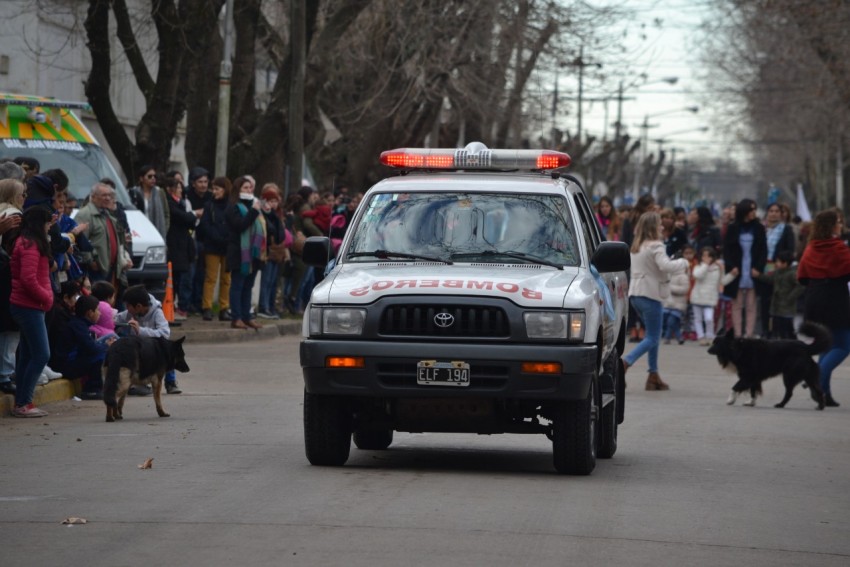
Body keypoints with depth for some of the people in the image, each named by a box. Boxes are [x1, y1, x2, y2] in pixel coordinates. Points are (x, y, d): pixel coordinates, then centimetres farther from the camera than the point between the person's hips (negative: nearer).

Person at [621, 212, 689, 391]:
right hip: (650, 294, -9)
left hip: (635, 293, 9)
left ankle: (654, 375, 14)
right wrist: (683, 262, -10)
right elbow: (665, 265, -27)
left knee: (653, 335, 17)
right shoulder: (655, 246, -12)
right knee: (652, 338, -4)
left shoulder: (636, 247, 15)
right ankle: (624, 364, -21)